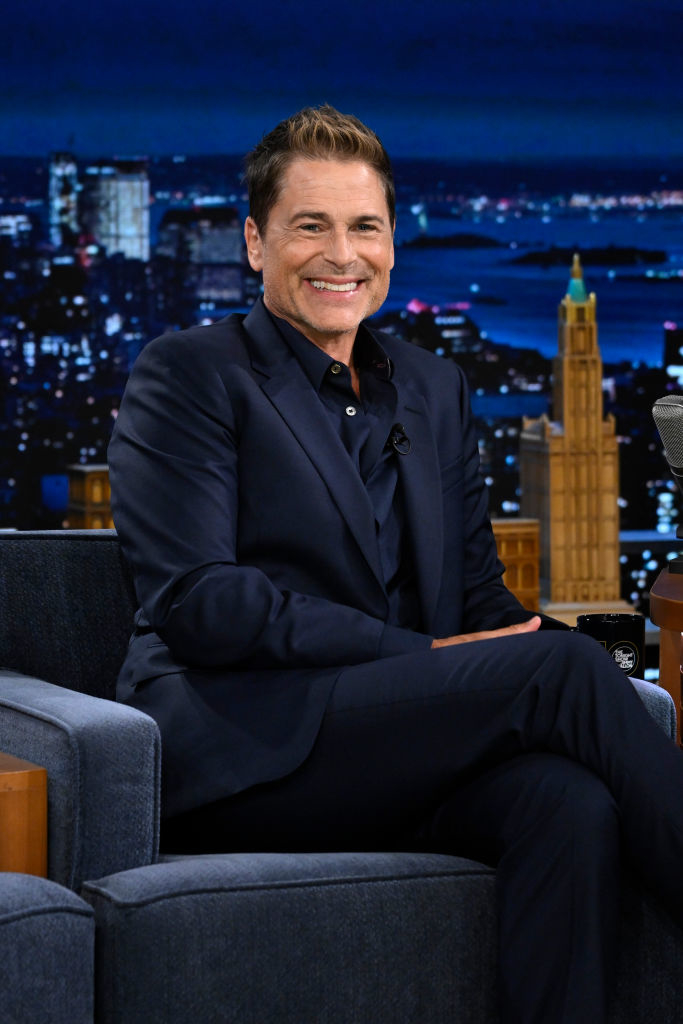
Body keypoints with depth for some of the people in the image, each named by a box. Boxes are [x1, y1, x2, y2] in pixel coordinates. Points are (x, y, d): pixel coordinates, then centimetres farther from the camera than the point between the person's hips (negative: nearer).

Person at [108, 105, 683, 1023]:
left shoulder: (434, 389, 23)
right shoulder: (188, 374, 3)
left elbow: (478, 592, 18)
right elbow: (195, 601, -9)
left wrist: (529, 635, -8)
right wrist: (422, 658, -17)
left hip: (397, 756, 5)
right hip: (235, 754, -5)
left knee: (571, 801, -31)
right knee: (560, 664, -26)